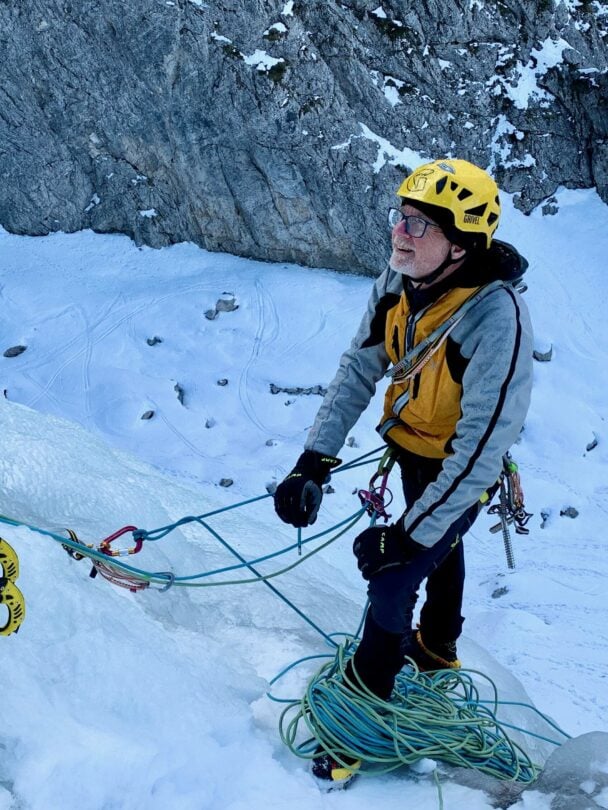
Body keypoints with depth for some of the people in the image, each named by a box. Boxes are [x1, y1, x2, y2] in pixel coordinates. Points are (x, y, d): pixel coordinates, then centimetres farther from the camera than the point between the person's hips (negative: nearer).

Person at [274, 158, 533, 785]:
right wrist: (314, 462, -20)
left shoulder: (496, 320, -38)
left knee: (393, 577, -8)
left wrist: (408, 535, -34)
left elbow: (481, 449, -35)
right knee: (438, 547, 28)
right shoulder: (399, 280, -19)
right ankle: (437, 648, 56)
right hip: (409, 445, 7)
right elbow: (358, 369, -12)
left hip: (460, 469, -7)